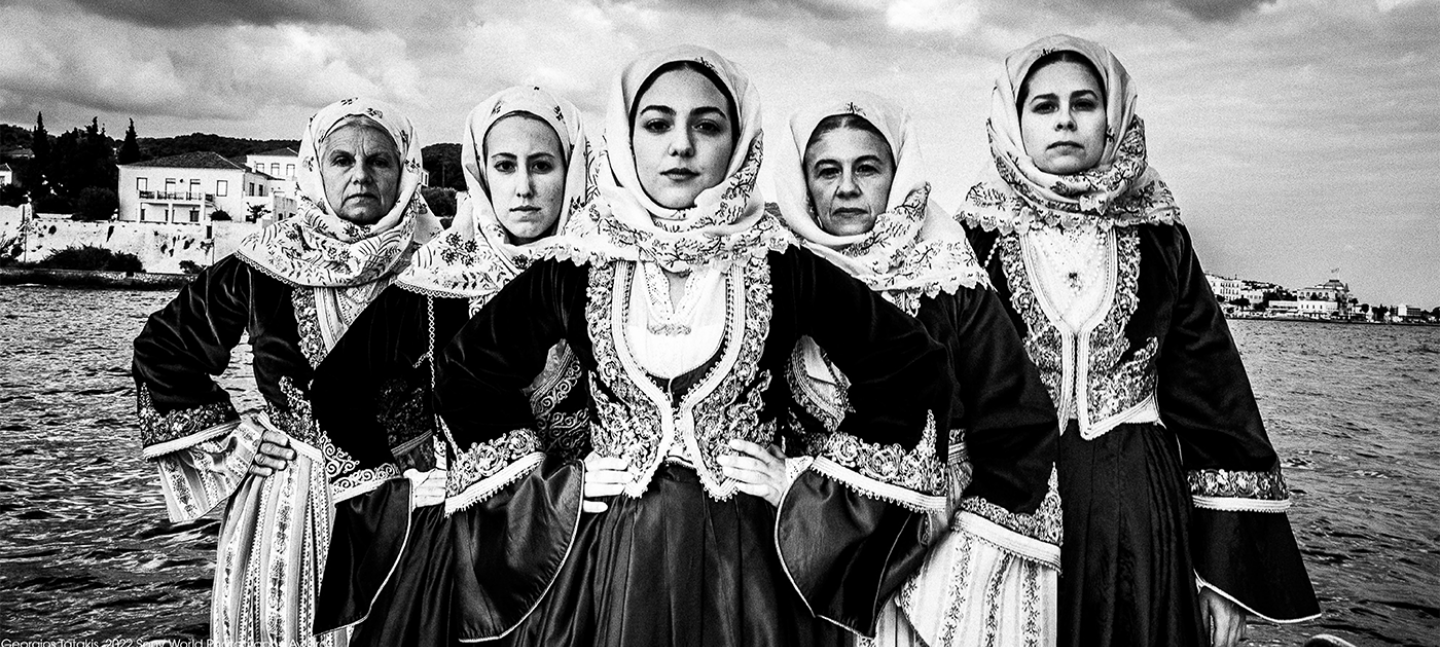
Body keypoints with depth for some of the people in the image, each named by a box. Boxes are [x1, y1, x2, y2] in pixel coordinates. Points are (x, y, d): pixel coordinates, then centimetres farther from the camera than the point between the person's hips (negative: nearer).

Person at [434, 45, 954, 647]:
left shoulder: (783, 267, -6)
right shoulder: (578, 268, -3)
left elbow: (916, 370, 0)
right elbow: (467, 369, 9)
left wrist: (807, 481, -4)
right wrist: (549, 485, 2)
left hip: (751, 554, 0)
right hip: (606, 550, 1)